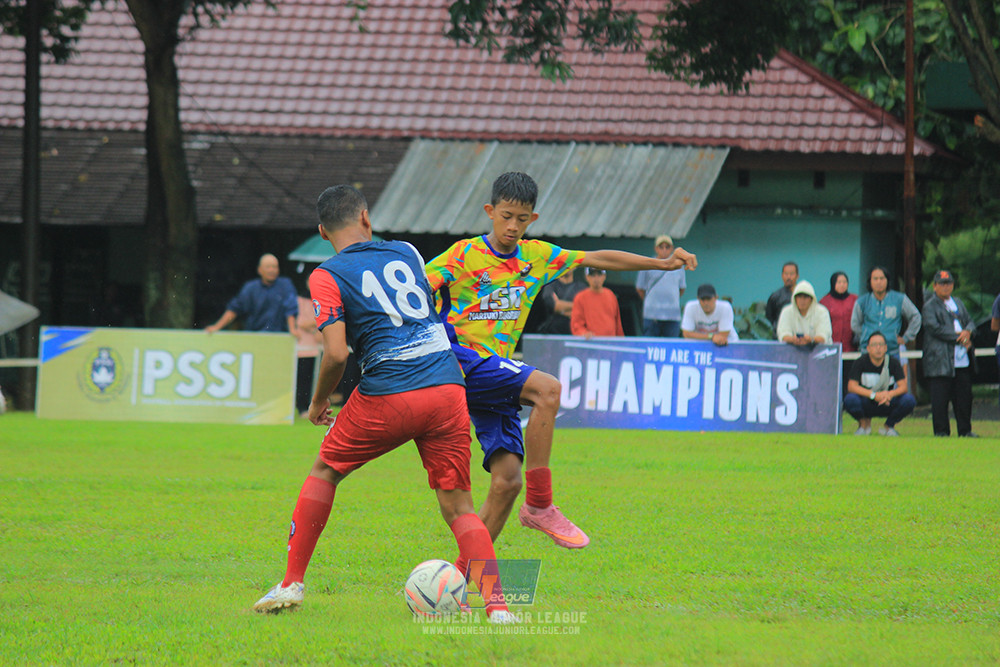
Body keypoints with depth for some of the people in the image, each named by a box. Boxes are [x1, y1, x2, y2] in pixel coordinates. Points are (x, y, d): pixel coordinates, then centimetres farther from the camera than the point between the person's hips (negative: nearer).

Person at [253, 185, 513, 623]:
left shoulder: (328, 276, 1)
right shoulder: (407, 253, 16)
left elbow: (336, 353, -9)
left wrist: (318, 401, 7)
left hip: (389, 397, -3)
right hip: (447, 387, 3)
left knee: (325, 471, 20)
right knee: (458, 506, 6)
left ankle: (292, 583, 20)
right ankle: (497, 606, -12)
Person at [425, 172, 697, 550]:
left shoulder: (536, 256, 11)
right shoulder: (464, 255, -5)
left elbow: (597, 259, 14)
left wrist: (662, 263, 10)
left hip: (496, 371, 6)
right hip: (461, 361, -6)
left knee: (507, 480, -7)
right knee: (547, 389, -29)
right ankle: (539, 506, -24)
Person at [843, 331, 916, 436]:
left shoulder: (893, 363, -6)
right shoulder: (860, 362, -9)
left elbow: (903, 387, -12)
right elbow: (851, 387, -18)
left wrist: (890, 394, -34)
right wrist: (874, 395, -30)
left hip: (887, 405, 1)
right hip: (866, 405, -1)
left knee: (909, 400, -26)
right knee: (850, 399, -34)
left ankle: (888, 426, 2)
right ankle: (864, 425, 0)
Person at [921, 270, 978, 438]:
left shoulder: (958, 303, 21)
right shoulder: (930, 306, -1)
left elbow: (970, 322, 17)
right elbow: (935, 329, -12)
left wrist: (967, 332, -8)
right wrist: (959, 338, -12)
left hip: (963, 361, 6)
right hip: (941, 360, -6)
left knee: (964, 397, 7)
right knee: (940, 397, -6)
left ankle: (965, 430, 14)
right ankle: (941, 431, -1)